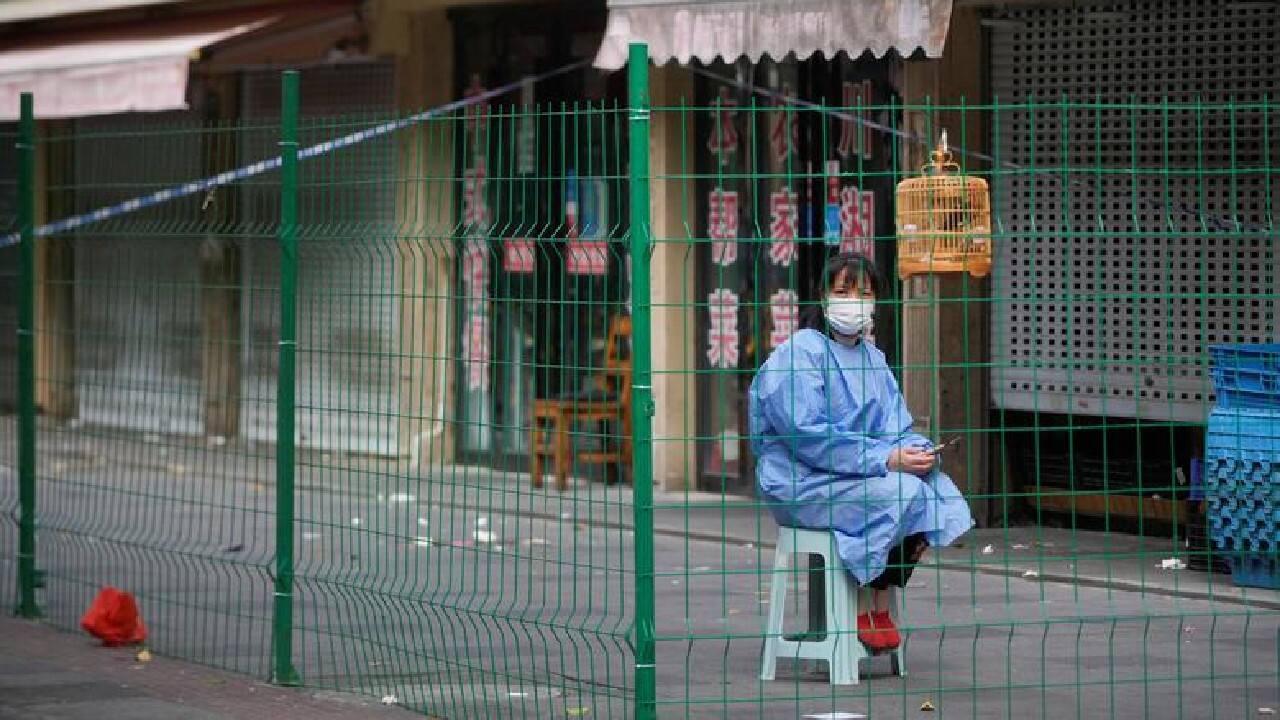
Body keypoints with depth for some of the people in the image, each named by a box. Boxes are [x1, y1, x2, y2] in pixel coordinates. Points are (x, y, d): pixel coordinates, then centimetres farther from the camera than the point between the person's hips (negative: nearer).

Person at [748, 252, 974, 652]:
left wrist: (920, 452, -13)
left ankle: (881, 610, -13)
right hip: (802, 481, -8)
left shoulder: (872, 357, 16)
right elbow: (809, 435, -20)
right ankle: (860, 614, -15)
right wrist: (884, 459, -24)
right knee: (900, 493, -28)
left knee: (936, 484, -16)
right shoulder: (801, 354, -10)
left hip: (860, 473, 8)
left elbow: (896, 426, 12)